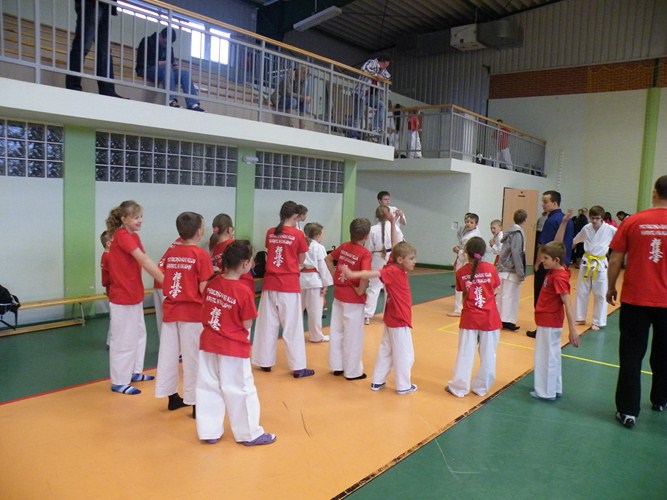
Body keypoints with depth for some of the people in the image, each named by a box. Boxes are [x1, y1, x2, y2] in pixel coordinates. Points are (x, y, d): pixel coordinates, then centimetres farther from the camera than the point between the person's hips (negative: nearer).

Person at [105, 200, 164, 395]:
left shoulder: (133, 237, 9)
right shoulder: (122, 236, -19)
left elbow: (144, 262, -1)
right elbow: (144, 260, -27)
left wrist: (166, 280, -14)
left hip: (134, 294, 9)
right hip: (122, 296, -9)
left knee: (138, 334, 19)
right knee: (123, 339, 1)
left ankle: (134, 372, 34)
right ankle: (119, 382, 14)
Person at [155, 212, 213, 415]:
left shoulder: (170, 252, 4)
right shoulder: (201, 255, -13)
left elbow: (162, 282, 5)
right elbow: (204, 289, -16)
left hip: (170, 310, 6)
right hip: (192, 312, -5)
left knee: (168, 353, 15)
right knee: (193, 358, 4)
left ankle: (172, 397, 28)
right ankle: (196, 402, 12)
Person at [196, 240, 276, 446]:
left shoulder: (212, 282, -1)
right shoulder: (244, 291, -19)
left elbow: (206, 312, 10)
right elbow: (247, 326, -13)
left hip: (208, 343, 6)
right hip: (234, 348, -6)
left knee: (208, 387, 15)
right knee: (240, 390, 7)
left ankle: (210, 432, 25)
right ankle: (250, 434, 20)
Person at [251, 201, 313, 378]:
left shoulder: (270, 233, 4)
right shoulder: (298, 234, -8)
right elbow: (301, 260, 1)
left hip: (270, 283, 4)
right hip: (289, 284, -4)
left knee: (267, 324, 14)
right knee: (292, 327, 2)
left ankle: (265, 362, 24)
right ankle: (298, 367, 7)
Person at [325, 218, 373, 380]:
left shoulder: (344, 246, 0)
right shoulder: (365, 253, -19)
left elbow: (328, 259, 13)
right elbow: (365, 275, -34)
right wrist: (360, 291, -17)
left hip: (338, 295, 7)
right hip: (354, 299, -6)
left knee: (336, 332, 17)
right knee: (353, 336, 7)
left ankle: (337, 366, 30)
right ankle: (353, 371, 19)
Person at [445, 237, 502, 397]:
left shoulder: (461, 272, -4)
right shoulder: (491, 268, -5)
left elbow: (464, 295, 1)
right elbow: (494, 292, 2)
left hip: (469, 318, 0)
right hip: (489, 318, 0)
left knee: (465, 353, 8)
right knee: (488, 354, 12)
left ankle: (459, 387, 14)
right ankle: (482, 387, 20)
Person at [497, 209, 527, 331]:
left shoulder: (511, 231, 12)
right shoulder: (518, 233, -14)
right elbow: (516, 253, -19)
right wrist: (521, 273, -17)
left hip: (504, 269, 9)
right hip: (512, 270, -9)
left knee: (502, 294, 14)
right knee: (510, 295, -5)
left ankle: (498, 318, 22)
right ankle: (507, 320, -1)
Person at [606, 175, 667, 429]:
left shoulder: (633, 222, -7)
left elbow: (615, 260, -4)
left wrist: (611, 288, 11)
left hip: (634, 299, -2)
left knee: (631, 356, 5)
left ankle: (628, 411, 6)